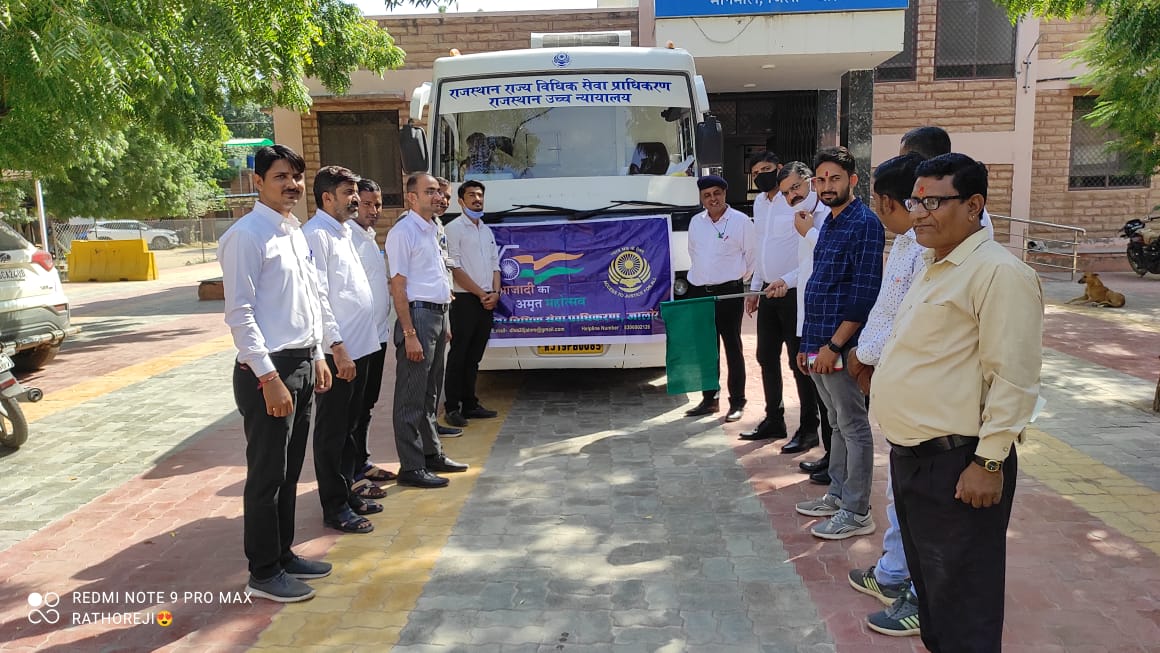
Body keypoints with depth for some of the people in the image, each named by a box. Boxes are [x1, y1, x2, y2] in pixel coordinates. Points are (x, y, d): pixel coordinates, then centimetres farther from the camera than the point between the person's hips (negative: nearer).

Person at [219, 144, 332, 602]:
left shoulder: (296, 233, 13)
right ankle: (264, 574, 16)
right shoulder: (246, 236, -13)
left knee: (289, 471, 17)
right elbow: (239, 313, -18)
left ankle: (283, 555, 31)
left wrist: (317, 356, 15)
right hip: (268, 370, -8)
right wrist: (269, 377, -20)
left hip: (302, 363, 8)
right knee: (267, 474, 2)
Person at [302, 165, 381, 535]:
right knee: (331, 431, 2)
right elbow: (318, 297, -19)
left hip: (359, 347, 9)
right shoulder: (317, 235, -13)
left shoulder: (345, 232, 15)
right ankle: (334, 507, 12)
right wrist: (337, 347, -21)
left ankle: (347, 492, 30)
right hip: (338, 351, -9)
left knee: (349, 425, 18)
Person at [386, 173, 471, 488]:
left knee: (430, 393, 17)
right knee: (411, 397, -2)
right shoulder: (403, 232, -11)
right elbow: (398, 286, -15)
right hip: (418, 314, -9)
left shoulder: (432, 230, 15)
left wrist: (444, 323, 17)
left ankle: (432, 453, 28)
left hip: (438, 314, 9)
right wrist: (409, 334, -19)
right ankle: (411, 467, 5)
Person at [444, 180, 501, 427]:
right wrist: (481, 294, -11)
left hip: (487, 302, 7)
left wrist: (495, 293, -1)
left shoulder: (487, 231, 18)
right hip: (465, 300, -7)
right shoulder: (454, 229, -4)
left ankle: (469, 404, 17)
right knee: (458, 355, -4)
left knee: (474, 357, 11)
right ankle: (452, 408, 1)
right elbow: (455, 268, -11)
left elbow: (495, 265, 16)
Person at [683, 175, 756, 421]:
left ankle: (737, 402, 9)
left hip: (729, 292, -5)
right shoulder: (696, 222, 11)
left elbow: (750, 255, -2)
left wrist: (736, 278, 4)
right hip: (698, 292, 5)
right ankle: (709, 399, 24)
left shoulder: (741, 221, -5)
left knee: (732, 347, 0)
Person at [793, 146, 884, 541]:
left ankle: (856, 513, 10)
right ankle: (838, 495, 30)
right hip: (818, 345, 9)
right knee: (838, 423, 18)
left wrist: (834, 346, -20)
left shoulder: (864, 224, -13)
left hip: (841, 347, -9)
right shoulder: (828, 224, 15)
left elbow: (864, 295, -19)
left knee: (853, 427, 1)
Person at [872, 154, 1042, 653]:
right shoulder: (935, 267, 14)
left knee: (961, 599, 4)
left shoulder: (999, 273, -16)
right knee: (927, 579, 22)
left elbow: (1013, 380, -20)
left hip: (956, 465, -9)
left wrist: (989, 462, -21)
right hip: (912, 455, 9)